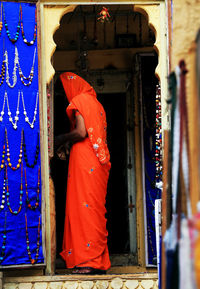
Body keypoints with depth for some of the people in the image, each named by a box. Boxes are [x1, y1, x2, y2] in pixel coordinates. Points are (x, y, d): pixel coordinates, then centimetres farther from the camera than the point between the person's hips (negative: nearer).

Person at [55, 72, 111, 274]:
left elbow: (81, 132, -16)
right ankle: (99, 261, 9)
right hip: (99, 160, 9)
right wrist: (68, 143, 19)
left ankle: (89, 261, -14)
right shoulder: (95, 103, 22)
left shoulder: (80, 101, -4)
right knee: (96, 207, 8)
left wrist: (62, 139, 0)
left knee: (84, 206, -10)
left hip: (84, 159, -9)